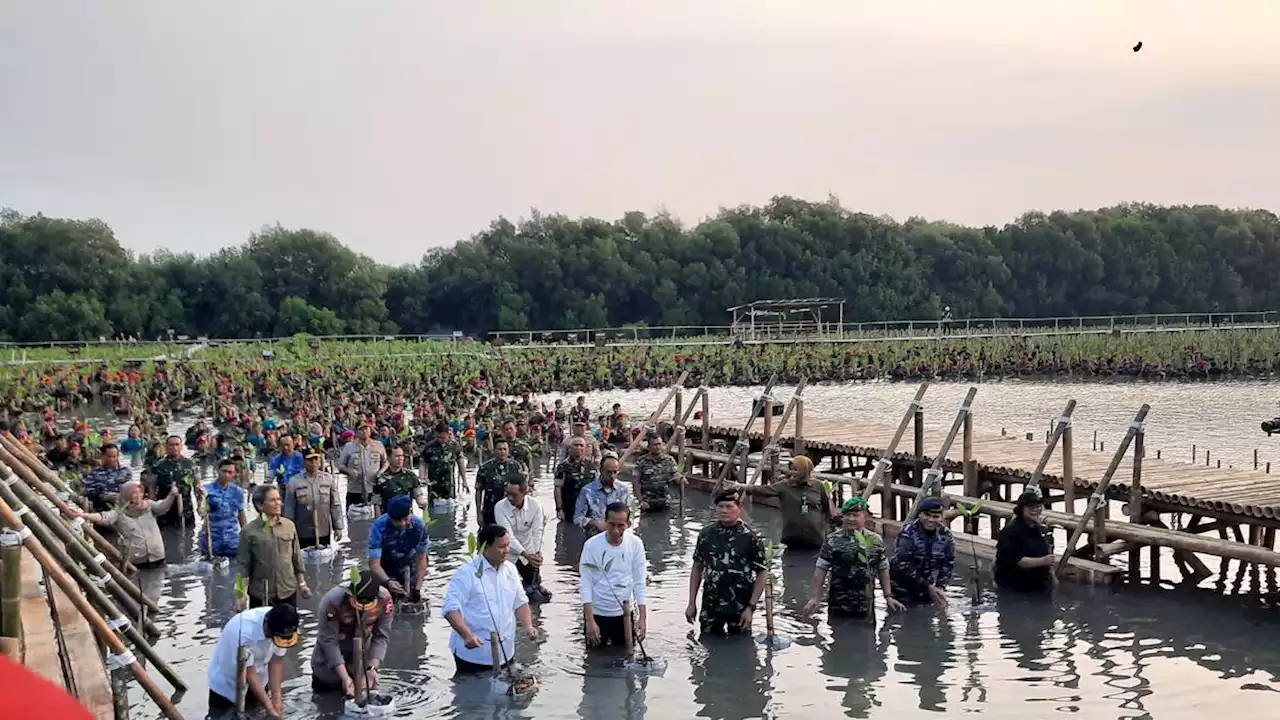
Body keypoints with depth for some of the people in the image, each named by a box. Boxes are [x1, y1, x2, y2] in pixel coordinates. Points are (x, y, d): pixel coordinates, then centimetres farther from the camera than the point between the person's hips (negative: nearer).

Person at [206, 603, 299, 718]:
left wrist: (276, 698, -20)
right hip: (227, 683, -4)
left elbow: (276, 661, -12)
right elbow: (249, 673, -29)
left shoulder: (282, 629, -23)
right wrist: (269, 708, -28)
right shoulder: (243, 631, -39)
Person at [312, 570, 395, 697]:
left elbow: (382, 637, -20)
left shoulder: (384, 599, -31)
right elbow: (329, 641, -31)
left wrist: (372, 668, -32)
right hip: (335, 646, -2)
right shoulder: (332, 601, -39)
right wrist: (344, 677, -34)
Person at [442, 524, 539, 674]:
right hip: (474, 653, -6)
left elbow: (520, 602, 15)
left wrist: (528, 626, -4)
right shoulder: (466, 573, -14)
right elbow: (451, 608, -19)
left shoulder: (510, 570, 7)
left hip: (505, 652, 6)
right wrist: (467, 635, -33)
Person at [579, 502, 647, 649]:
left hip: (625, 612, 2)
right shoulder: (591, 545, -16)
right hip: (597, 612, -2)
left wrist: (642, 617, -7)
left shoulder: (636, 543, -10)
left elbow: (639, 582, -3)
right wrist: (590, 620, -17)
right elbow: (585, 585, -12)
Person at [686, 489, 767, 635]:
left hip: (740, 610, -3)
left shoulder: (751, 538, -8)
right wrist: (692, 604, 6)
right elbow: (697, 568, 9)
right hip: (710, 607, 3)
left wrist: (751, 607, -11)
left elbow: (761, 575, -5)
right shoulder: (706, 534, 2)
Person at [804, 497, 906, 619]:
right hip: (837, 605, -2)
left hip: (864, 606, 2)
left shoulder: (875, 541, 1)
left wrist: (888, 596, 6)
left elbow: (883, 570, 8)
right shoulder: (832, 541, -4)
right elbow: (821, 569, -2)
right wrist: (815, 597, -6)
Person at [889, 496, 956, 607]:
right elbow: (904, 565, -23)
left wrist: (941, 587, -9)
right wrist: (928, 587, -20)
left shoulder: (946, 535, -4)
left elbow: (949, 564, 6)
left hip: (927, 587, 5)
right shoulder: (908, 533, -20)